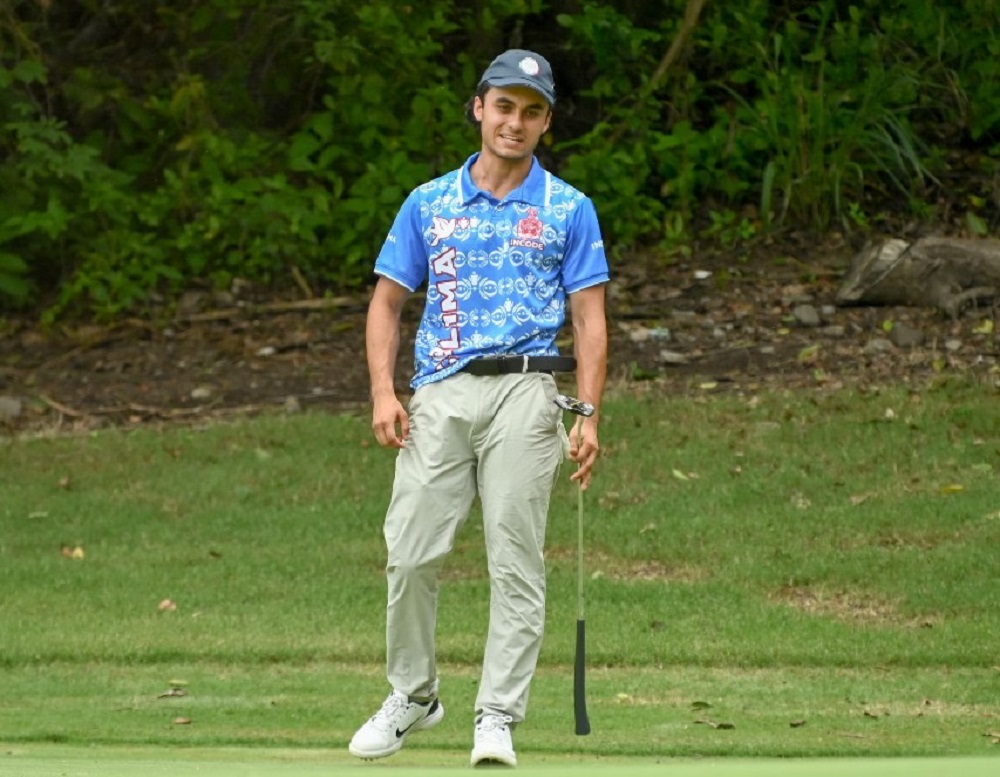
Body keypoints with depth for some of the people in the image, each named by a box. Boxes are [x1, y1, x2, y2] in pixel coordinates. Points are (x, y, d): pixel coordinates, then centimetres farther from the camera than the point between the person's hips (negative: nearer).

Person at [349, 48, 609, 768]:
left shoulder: (568, 210, 9)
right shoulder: (429, 204, 14)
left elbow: (590, 319, 6)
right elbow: (387, 302, 15)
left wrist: (590, 415, -5)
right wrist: (383, 393, 0)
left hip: (523, 392, -2)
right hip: (439, 394, 2)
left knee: (516, 562, -6)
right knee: (411, 555, -3)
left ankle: (498, 715, -2)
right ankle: (413, 696, 15)